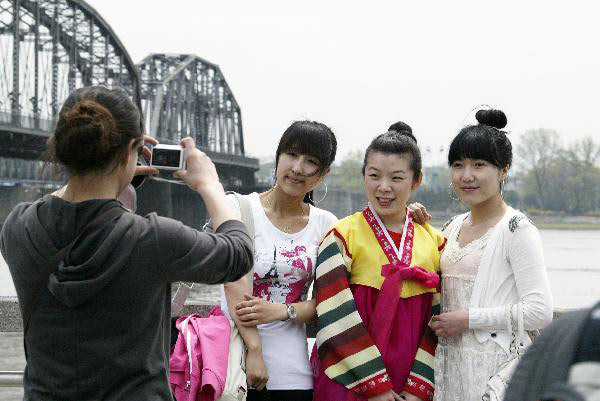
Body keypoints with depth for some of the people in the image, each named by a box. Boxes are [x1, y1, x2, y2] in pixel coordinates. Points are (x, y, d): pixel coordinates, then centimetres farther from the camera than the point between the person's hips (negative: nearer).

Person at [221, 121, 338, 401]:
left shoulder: (325, 224, 7)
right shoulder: (238, 207, -3)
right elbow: (236, 289, -12)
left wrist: (281, 311, -13)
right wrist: (254, 350, -21)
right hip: (235, 357, -3)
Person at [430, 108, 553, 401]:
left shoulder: (516, 229, -10)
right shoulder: (452, 226, 12)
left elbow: (540, 311, -17)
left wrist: (468, 319, -15)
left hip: (494, 365, -7)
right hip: (450, 362, 7)